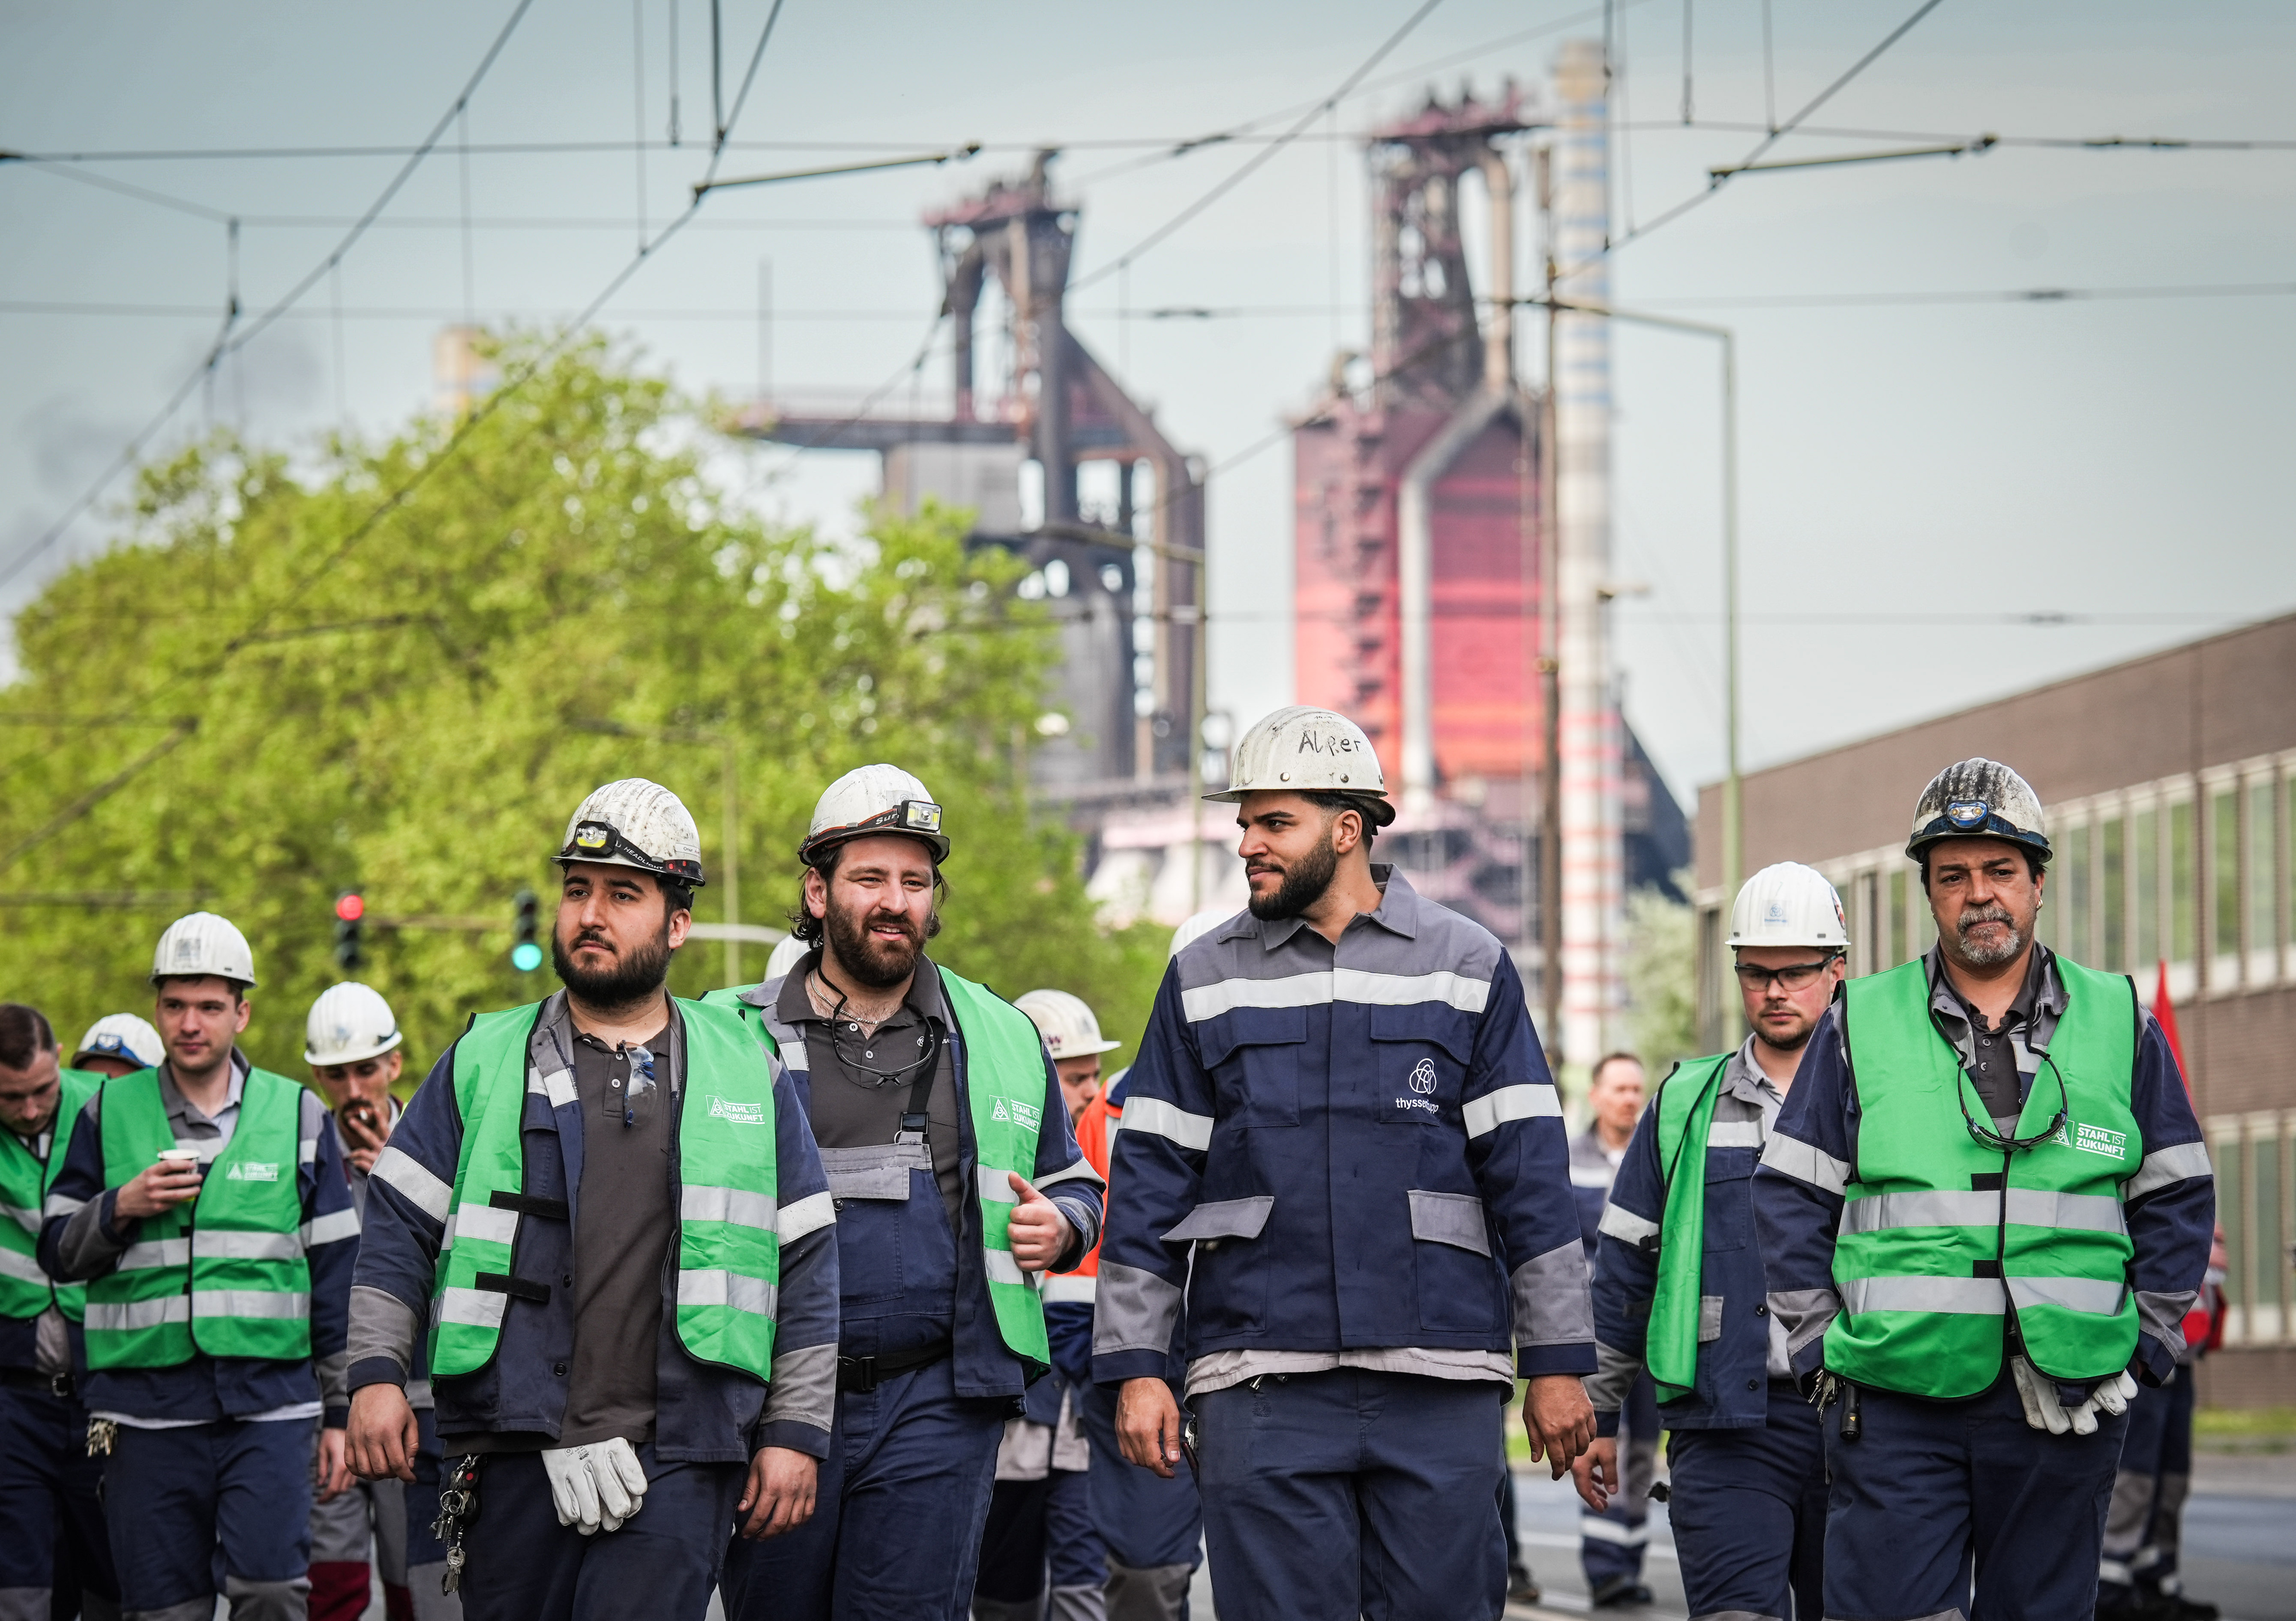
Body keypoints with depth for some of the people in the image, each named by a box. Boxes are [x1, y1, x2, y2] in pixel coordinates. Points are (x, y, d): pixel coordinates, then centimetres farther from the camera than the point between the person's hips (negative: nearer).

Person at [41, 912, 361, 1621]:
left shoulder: (298, 1115, 8)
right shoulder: (109, 1115, 9)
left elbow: (335, 1276, 11)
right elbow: (58, 1251, 11)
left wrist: (340, 1410, 9)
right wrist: (121, 1208, -9)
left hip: (270, 1404, -1)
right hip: (147, 1409, 1)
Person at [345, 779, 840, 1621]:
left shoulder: (747, 1073, 11)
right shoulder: (485, 1062, 12)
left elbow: (807, 1266, 10)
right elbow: (398, 1228, 10)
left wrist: (795, 1433, 4)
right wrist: (377, 1374, -2)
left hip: (677, 1462, -1)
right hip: (511, 1448, 1)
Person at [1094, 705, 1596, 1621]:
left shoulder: (1468, 968, 8)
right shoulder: (1205, 981, 11)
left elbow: (1530, 1174, 7)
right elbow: (1149, 1183, 9)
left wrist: (1557, 1363, 3)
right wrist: (1135, 1366, 2)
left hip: (1441, 1376, 0)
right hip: (1262, 1388, 1)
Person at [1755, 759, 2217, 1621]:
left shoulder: (2118, 1022, 10)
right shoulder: (1861, 1024, 8)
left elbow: (2177, 1197, 14)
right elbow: (1790, 1197, 9)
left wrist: (2143, 1348, 5)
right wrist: (1823, 1348, 1)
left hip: (2066, 1402, 1)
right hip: (1895, 1397, -1)